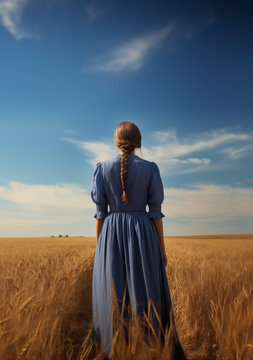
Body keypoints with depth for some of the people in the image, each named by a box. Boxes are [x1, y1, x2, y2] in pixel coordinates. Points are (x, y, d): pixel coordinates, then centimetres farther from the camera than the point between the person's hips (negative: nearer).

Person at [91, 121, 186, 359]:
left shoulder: (102, 168, -1)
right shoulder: (151, 168, -2)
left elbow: (100, 211, 0)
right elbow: (155, 211, -3)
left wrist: (99, 247, 7)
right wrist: (162, 247, 5)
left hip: (113, 236, 1)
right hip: (144, 236, 0)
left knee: (113, 296, 10)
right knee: (148, 294, 10)